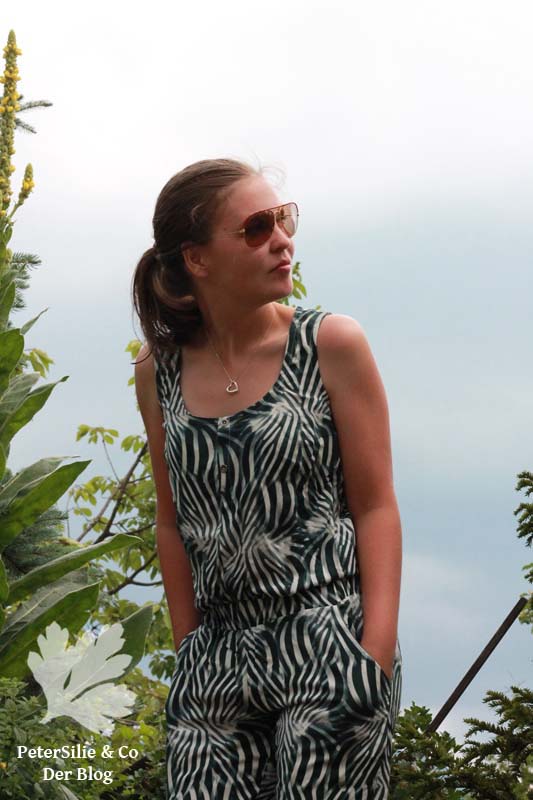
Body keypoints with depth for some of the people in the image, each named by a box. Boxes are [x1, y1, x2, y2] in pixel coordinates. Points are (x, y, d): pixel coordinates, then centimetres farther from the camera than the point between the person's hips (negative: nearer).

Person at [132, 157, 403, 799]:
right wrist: (189, 650, 9)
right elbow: (173, 523, 12)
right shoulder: (158, 370, 5)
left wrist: (377, 657, -11)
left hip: (330, 638, -3)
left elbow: (375, 506, -4)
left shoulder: (332, 344, -4)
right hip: (218, 653, 3)